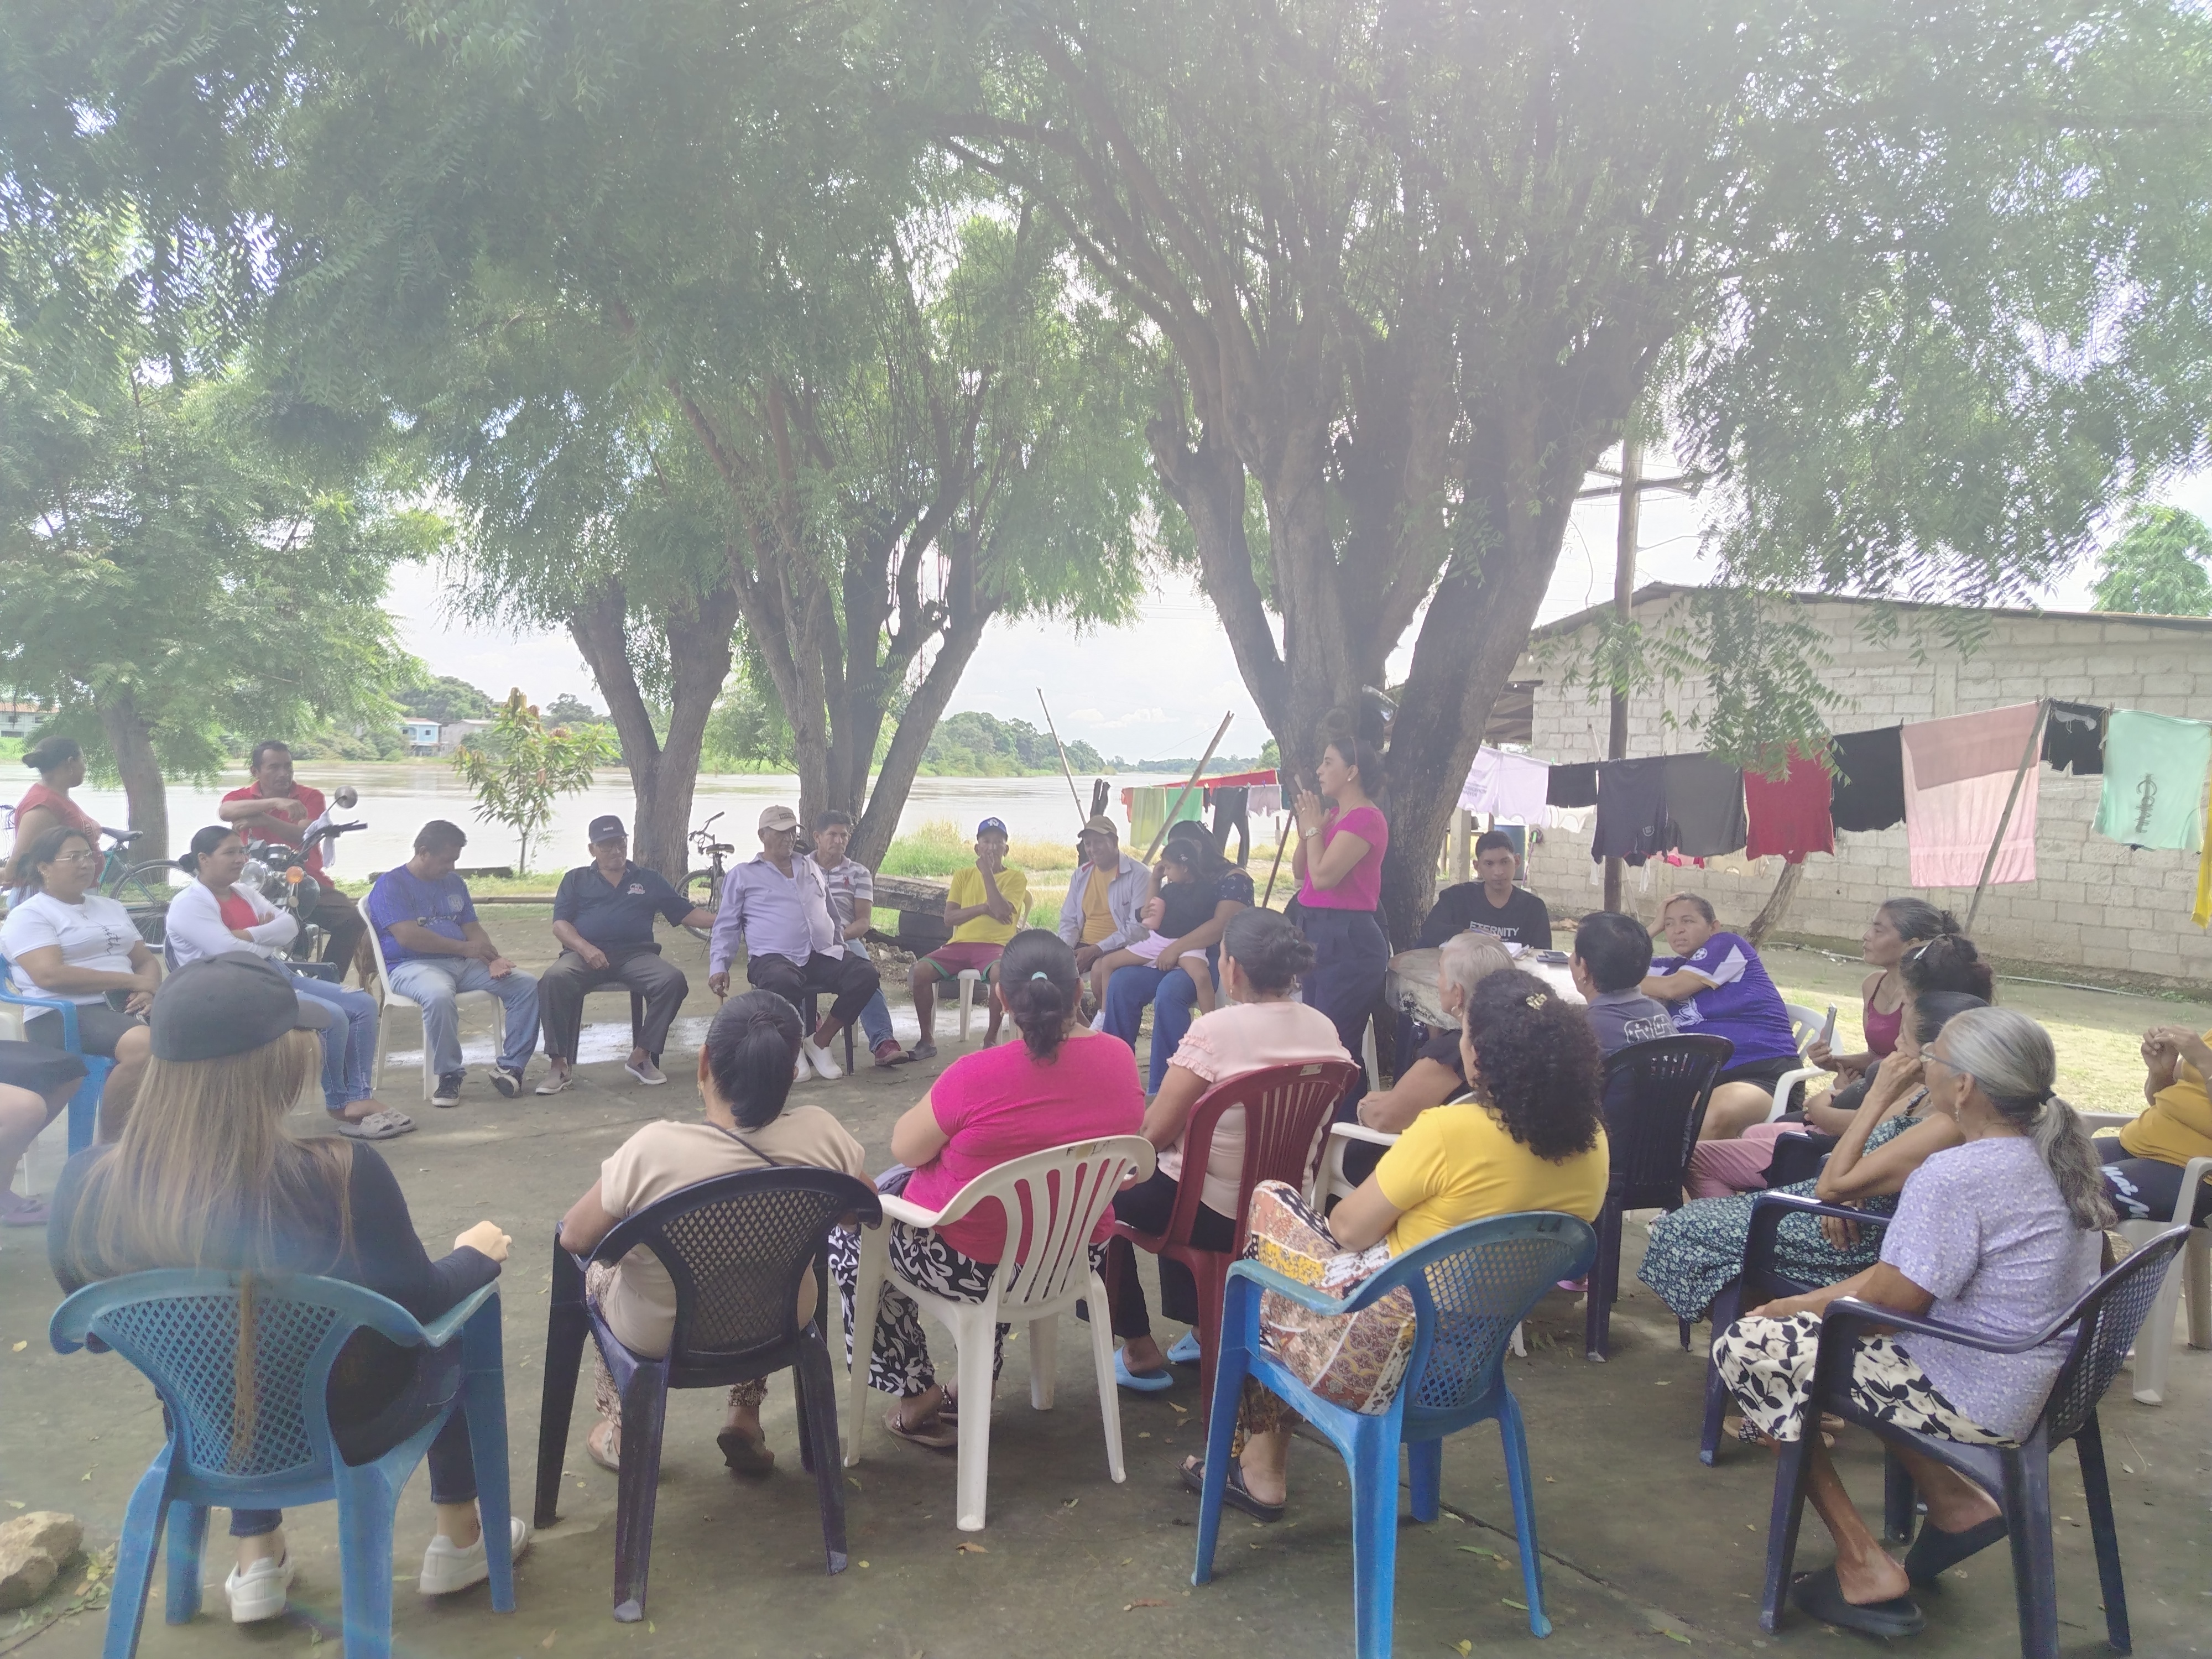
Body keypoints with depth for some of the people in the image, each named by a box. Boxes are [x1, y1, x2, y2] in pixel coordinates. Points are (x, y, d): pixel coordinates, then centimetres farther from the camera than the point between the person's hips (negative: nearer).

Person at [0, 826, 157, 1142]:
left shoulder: (111, 908, 22)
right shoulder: (29, 915, 1)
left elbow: (147, 960, 18)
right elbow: (51, 976, -14)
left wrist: (148, 990, -6)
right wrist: (132, 981, -14)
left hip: (124, 1005, 6)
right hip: (63, 1014, -6)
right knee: (144, 1044, -38)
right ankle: (110, 1145, -20)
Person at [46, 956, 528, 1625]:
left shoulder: (86, 1185, -20)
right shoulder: (339, 1175, -32)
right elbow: (424, 1308, -15)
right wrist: (478, 1254, 6)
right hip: (348, 1425, -3)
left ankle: (256, 1564, 37)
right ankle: (459, 1542, 36)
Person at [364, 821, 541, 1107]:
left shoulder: (454, 883, 21)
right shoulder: (391, 885, -2)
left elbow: (473, 929, 17)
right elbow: (407, 936, -15)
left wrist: (493, 959, -5)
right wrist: (463, 947, -12)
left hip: (463, 964, 7)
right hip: (413, 965, -7)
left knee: (527, 986, -11)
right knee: (440, 996, -41)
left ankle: (511, 1066, -9)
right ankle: (449, 1074, -22)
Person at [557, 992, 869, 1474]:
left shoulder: (653, 1150, -31)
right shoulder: (822, 1134, -23)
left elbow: (574, 1238, -15)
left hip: (661, 1339, -2)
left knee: (597, 1265, 29)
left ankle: (621, 1432, 36)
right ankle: (746, 1418, 32)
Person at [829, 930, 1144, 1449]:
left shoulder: (979, 1075, -29)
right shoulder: (1119, 1057, -13)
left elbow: (906, 1148, -13)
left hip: (974, 1266, -6)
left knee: (846, 1229, 21)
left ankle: (918, 1396, 24)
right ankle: (979, 1389, 38)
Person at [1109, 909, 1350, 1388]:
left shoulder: (1214, 1030, -24)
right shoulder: (1324, 1029, -4)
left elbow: (1155, 1130, -18)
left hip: (1219, 1214, -7)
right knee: (1166, 1178, 32)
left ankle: (1141, 1353, 22)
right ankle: (1204, 1330, 35)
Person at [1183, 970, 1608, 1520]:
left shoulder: (1452, 1131, -26)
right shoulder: (1591, 1141, -5)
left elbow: (1348, 1230, -15)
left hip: (1389, 1349, -7)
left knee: (1269, 1208, 16)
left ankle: (1260, 1469, 28)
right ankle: (1265, 1460, 27)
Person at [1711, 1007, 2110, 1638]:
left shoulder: (1954, 1177, -25)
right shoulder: (2055, 1156, 5)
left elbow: (1884, 1301, -20)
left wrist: (1784, 1307, -3)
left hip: (1976, 1397, -10)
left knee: (1745, 1349, -2)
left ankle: (1865, 1568, 4)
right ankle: (1954, 1502, 17)